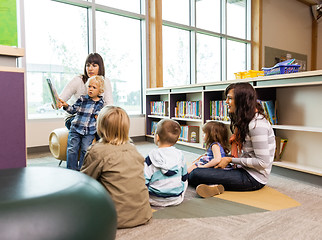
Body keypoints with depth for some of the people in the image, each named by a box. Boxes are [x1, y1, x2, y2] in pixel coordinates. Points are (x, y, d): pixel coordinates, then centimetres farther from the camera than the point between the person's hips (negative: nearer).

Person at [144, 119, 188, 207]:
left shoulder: (151, 157, -19)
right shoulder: (179, 155, -8)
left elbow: (144, 182, -16)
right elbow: (184, 177, 6)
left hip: (155, 200, 0)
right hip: (176, 199, 0)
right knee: (184, 181, 29)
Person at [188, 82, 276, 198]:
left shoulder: (257, 125, -19)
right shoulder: (244, 120, 12)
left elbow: (263, 162, -22)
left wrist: (231, 160, -15)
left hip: (253, 178, -10)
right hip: (244, 171, 10)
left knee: (194, 175, -22)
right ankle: (216, 185, -14)